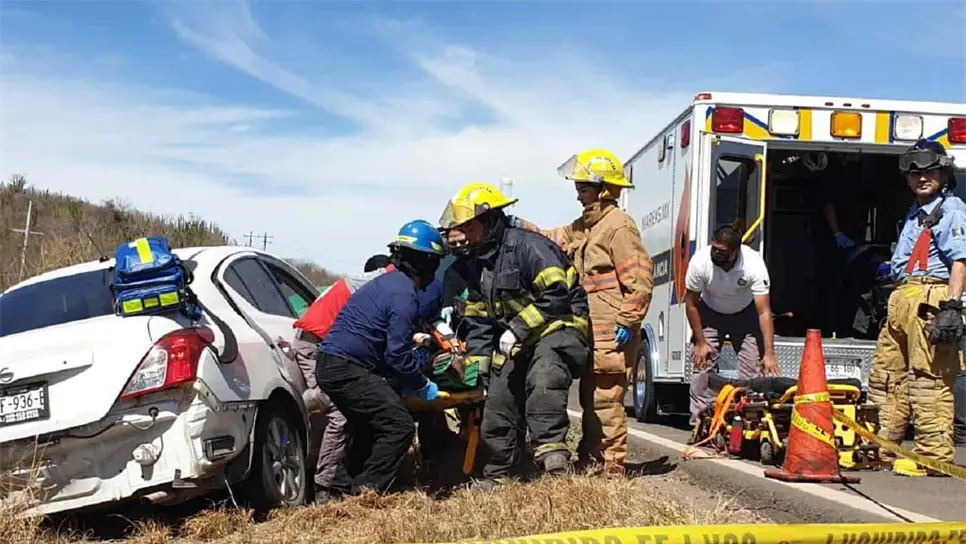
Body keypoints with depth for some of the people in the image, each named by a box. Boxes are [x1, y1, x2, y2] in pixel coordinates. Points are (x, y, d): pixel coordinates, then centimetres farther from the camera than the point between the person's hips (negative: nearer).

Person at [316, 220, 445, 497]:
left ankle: (342, 489, 25)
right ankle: (365, 492, -10)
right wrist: (422, 384, -3)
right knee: (400, 427, -10)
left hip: (330, 366, 11)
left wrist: (420, 354, 24)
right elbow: (396, 354, -16)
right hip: (347, 370, -11)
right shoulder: (404, 295, -14)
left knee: (370, 431, 22)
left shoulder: (386, 282, 17)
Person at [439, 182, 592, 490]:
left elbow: (557, 294, -25)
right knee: (497, 406, 8)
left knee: (544, 374, -39)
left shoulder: (527, 246, -17)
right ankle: (499, 473, 25)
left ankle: (551, 450, -43)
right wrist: (476, 366, 13)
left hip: (559, 328, -9)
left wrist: (517, 329, -24)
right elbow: (478, 319, 18)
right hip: (515, 342, 9)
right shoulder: (476, 263, 12)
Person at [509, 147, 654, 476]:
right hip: (592, 331, 10)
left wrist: (628, 321, -19)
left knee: (605, 399, -7)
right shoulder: (585, 226, 19)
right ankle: (590, 458, 27)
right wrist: (523, 227, 7)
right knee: (590, 397, 17)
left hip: (612, 335, -10)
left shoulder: (618, 225, -12)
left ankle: (612, 464, -1)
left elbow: (640, 276, -18)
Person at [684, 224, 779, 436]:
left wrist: (769, 354, -35)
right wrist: (700, 342, -13)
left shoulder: (754, 264, -33)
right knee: (702, 365, -9)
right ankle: (700, 423, -3)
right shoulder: (700, 261, -30)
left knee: (753, 368, -12)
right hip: (710, 314, 1)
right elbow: (691, 303, -15)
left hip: (745, 314, 0)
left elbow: (764, 312, -30)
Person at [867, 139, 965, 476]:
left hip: (931, 299, -10)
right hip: (902, 300, 10)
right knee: (886, 376, 13)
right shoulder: (916, 212, 25)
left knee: (929, 379, -10)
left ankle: (933, 454, -7)